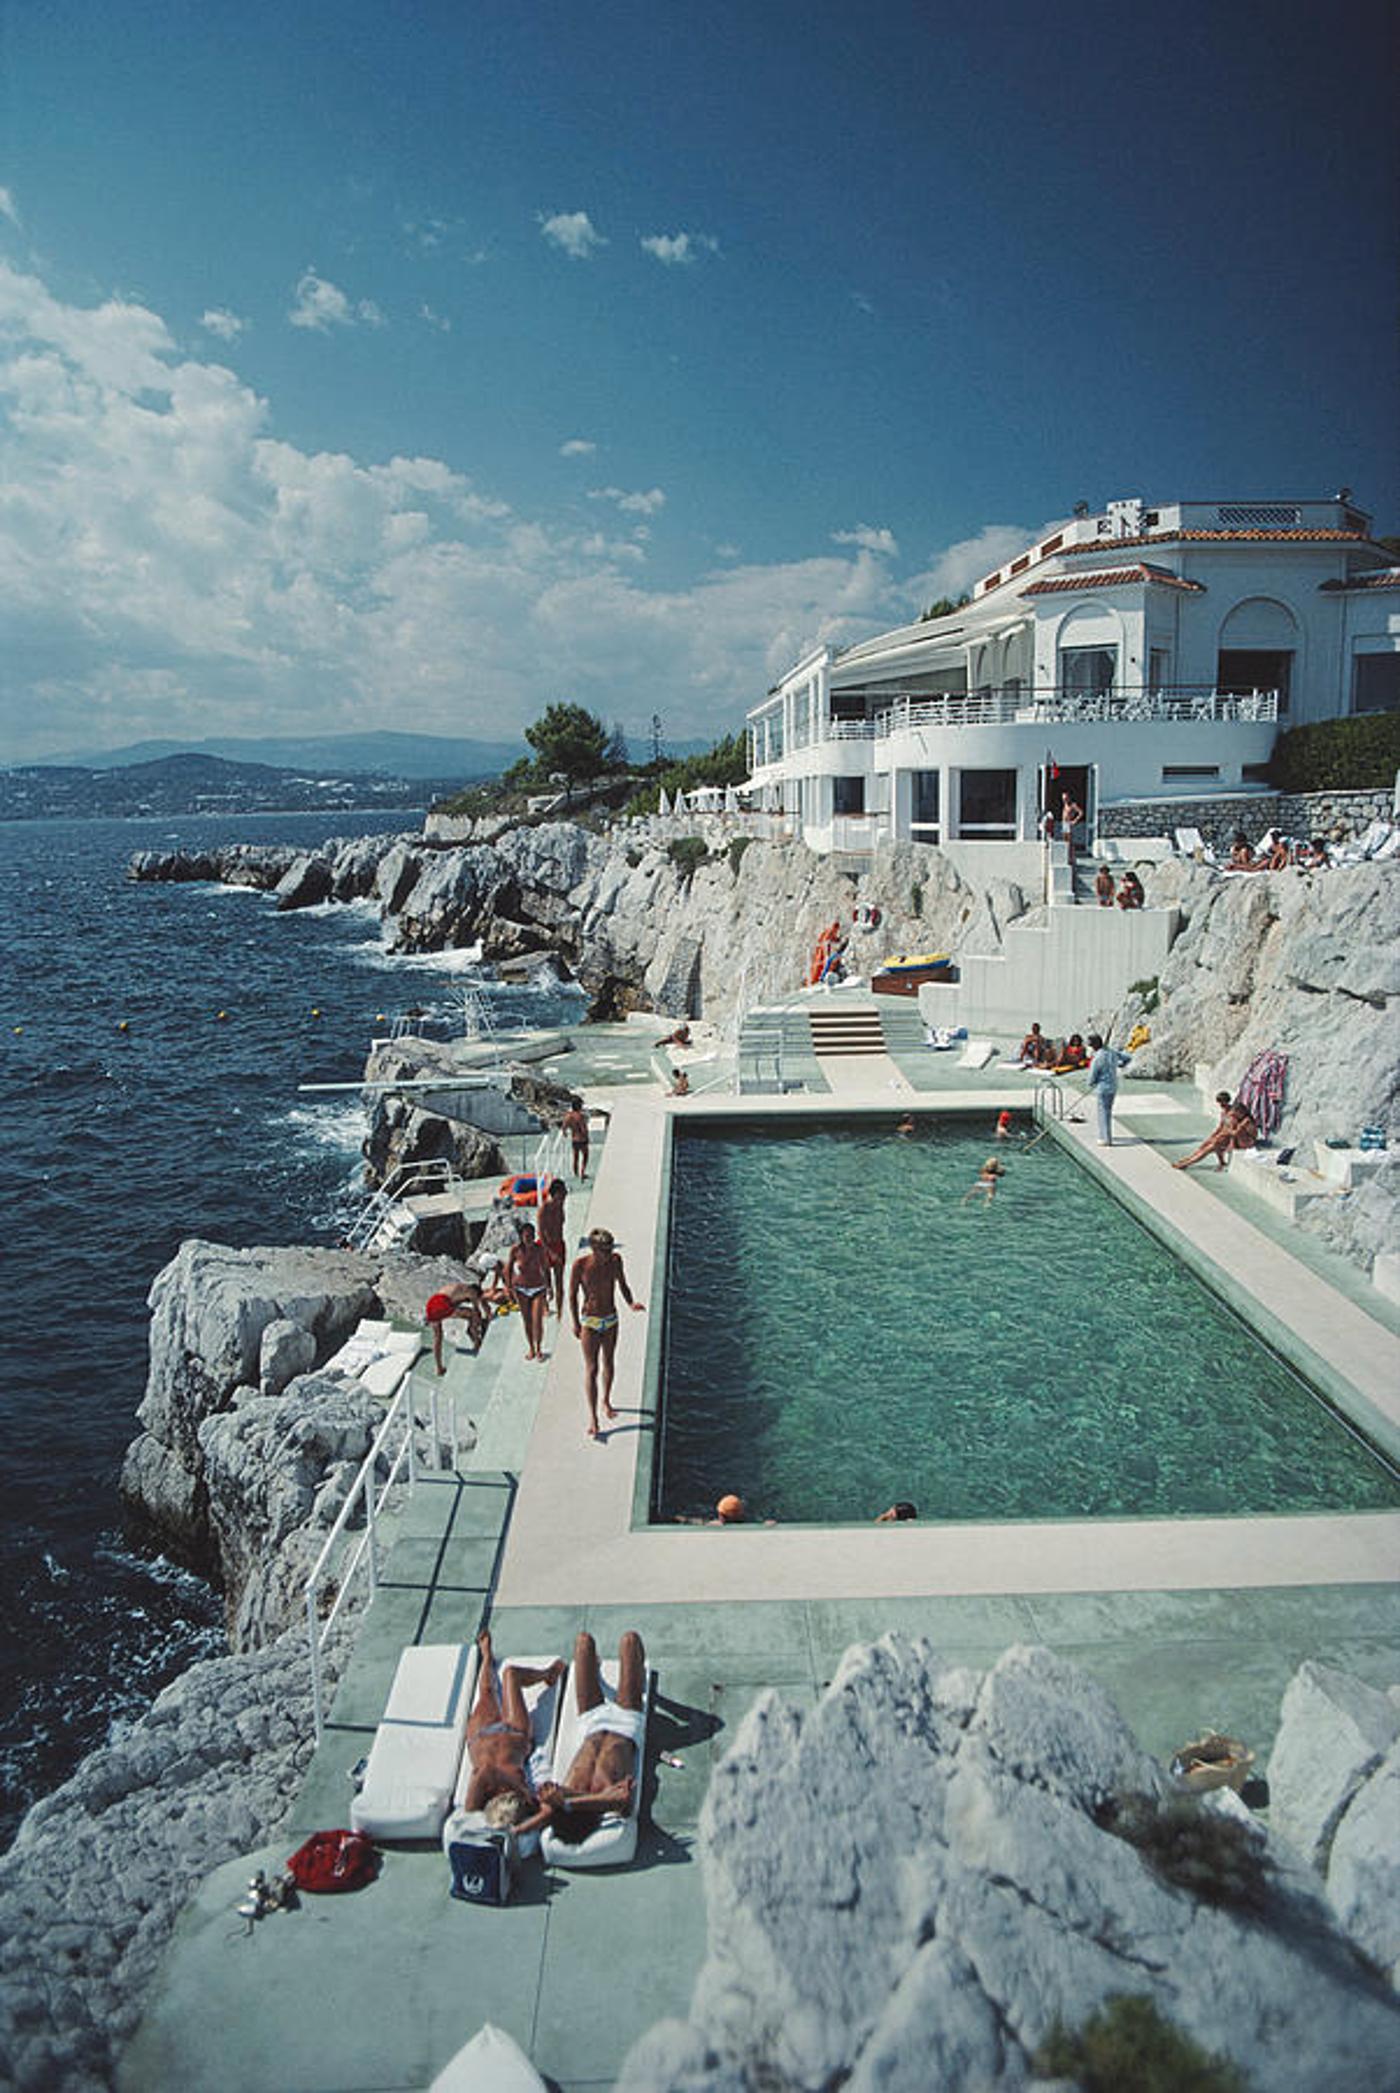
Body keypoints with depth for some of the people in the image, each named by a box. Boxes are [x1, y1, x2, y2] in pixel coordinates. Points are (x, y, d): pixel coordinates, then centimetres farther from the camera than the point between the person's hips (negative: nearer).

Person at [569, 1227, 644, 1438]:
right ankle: (592, 1417, 3)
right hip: (590, 1321, -4)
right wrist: (576, 1323, -11)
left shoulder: (615, 1260, -10)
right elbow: (572, 1295, -9)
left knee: (608, 1364, 18)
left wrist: (631, 1304, -13)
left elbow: (622, 1286, 4)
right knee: (591, 1369, -3)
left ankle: (606, 1402, 40)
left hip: (611, 1319, 4)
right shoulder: (580, 1265, -19)